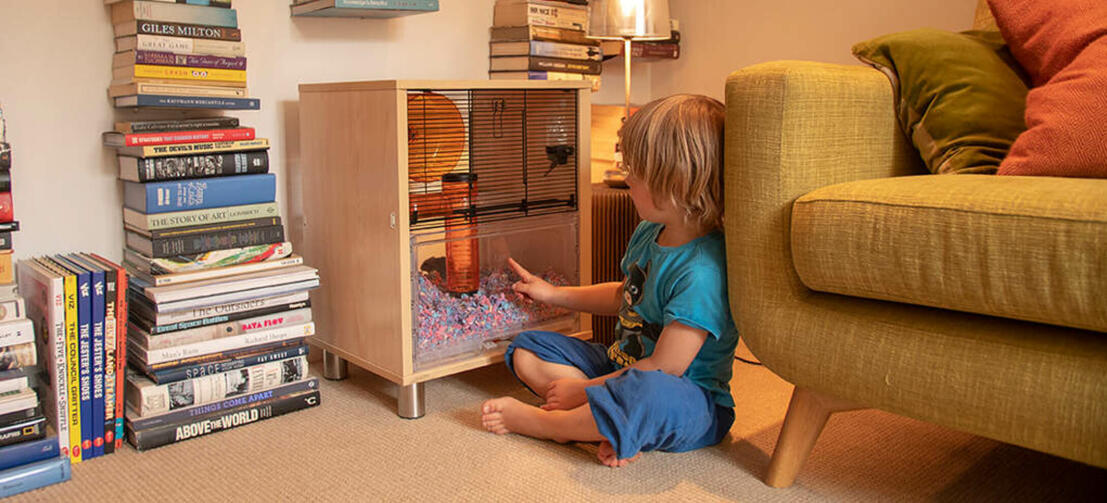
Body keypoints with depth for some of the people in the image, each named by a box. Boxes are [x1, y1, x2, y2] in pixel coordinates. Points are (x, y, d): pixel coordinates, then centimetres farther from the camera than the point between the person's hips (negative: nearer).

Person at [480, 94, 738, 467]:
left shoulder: (702, 271, -28)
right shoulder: (648, 233, 2)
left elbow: (663, 369, -26)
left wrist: (584, 389, -17)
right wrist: (552, 294, 23)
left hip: (689, 403, -9)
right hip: (622, 366, 9)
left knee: (652, 395, -44)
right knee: (526, 350, 4)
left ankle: (536, 421, -19)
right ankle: (618, 427, -17)